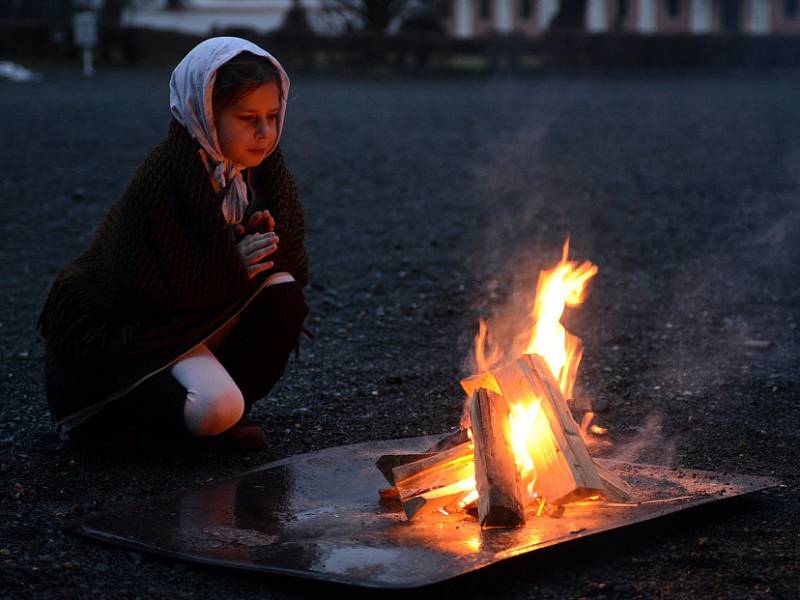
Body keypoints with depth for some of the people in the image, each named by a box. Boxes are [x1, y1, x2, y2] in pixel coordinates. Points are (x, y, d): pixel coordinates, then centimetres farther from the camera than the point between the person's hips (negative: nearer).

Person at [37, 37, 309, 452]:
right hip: (130, 331, -7)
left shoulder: (263, 170, -3)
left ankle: (230, 416, -2)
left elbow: (295, 266, 4)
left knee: (283, 291, -17)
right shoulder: (163, 178, -24)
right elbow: (139, 293, -24)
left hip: (202, 319, 7)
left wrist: (265, 243, -19)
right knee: (214, 408, -29)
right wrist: (232, 267, -22)